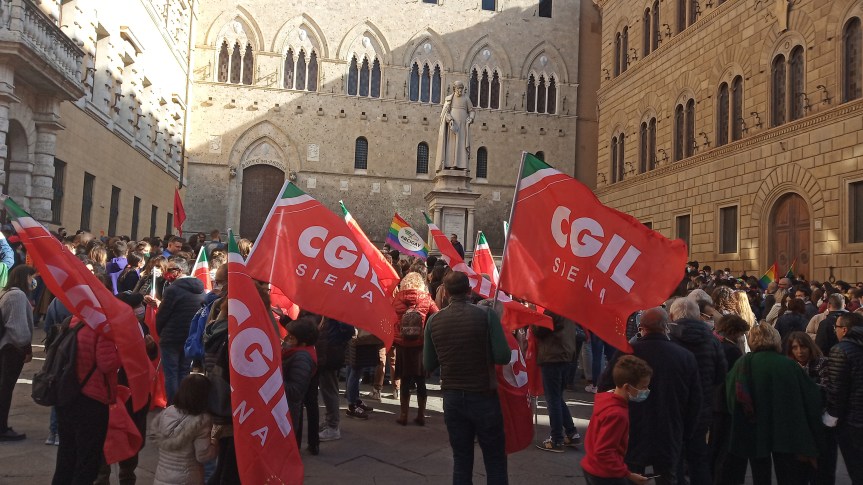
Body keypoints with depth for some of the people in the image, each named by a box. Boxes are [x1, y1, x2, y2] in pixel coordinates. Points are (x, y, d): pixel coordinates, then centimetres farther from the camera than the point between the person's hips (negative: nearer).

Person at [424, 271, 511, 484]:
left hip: (452, 398, 3)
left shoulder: (434, 320, -2)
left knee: (461, 460, 11)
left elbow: (428, 365, 3)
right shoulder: (486, 315, -11)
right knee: (495, 461, 8)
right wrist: (485, 351, 6)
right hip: (483, 397, -3)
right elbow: (503, 357, -13)